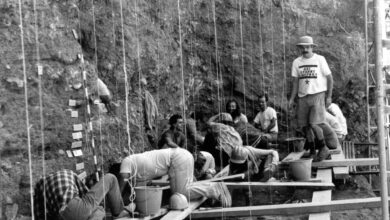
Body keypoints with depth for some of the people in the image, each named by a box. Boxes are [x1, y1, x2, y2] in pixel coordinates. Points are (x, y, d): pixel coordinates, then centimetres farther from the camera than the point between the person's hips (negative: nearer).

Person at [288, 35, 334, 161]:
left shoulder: (320, 59, -1)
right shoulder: (296, 62, 9)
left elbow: (329, 78, 2)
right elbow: (295, 81, 10)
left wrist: (329, 96, -3)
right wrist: (292, 98, 3)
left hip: (317, 95, -4)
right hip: (302, 97, 4)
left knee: (316, 124, -12)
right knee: (304, 125, 3)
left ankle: (324, 149, 3)